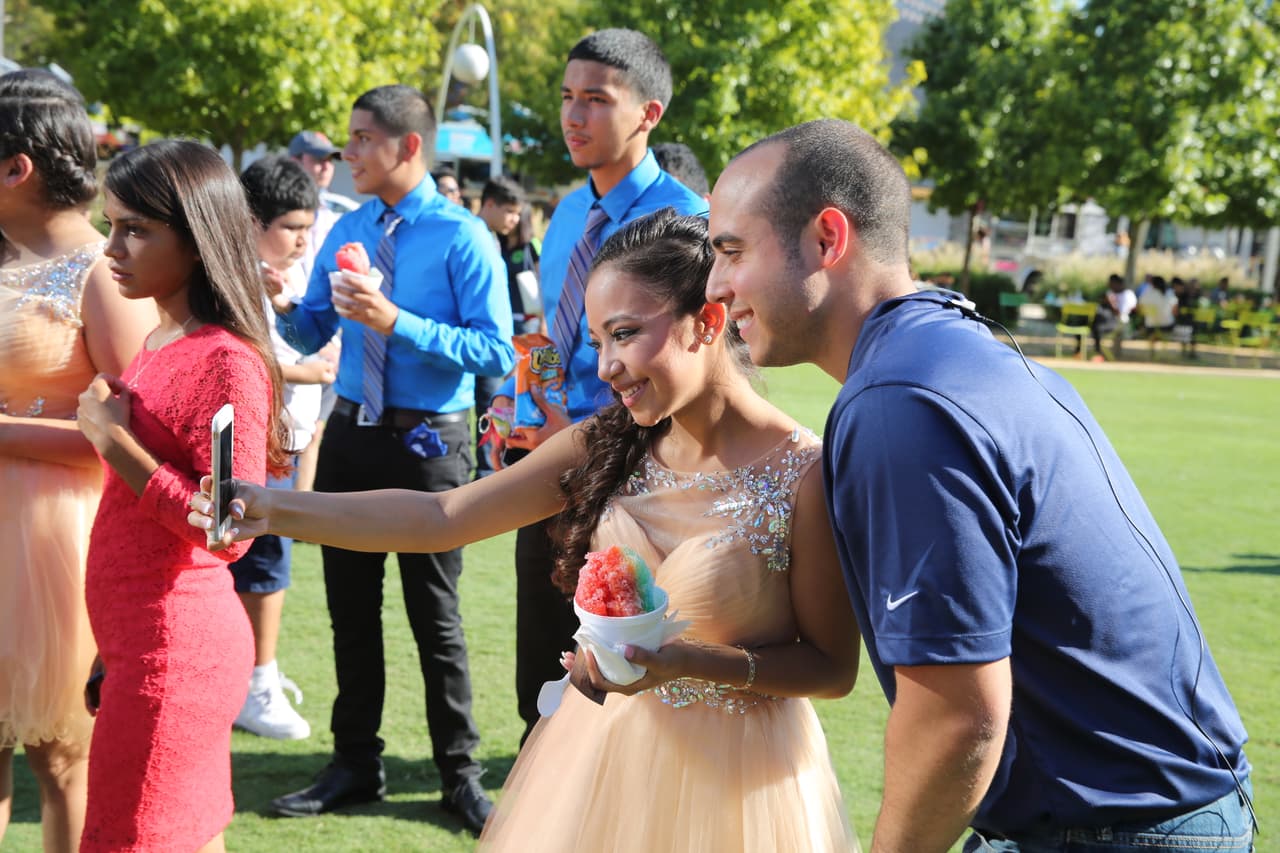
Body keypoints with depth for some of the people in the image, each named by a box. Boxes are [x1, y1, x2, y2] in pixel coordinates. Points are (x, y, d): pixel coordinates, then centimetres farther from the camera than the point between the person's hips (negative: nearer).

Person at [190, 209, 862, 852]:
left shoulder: (805, 476, -19)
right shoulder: (607, 445, -3)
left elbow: (833, 667, -12)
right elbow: (441, 516, -7)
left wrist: (686, 661, -26)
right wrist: (275, 511, -17)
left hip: (733, 772, -4)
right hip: (605, 750, 5)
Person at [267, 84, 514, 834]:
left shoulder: (463, 238, -12)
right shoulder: (348, 231, 7)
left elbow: (496, 352, -20)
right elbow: (313, 335, 12)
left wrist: (396, 322, -26)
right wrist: (283, 305, -10)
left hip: (428, 442, -6)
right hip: (351, 435, 6)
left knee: (435, 613, 4)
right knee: (351, 605, 13)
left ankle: (460, 773, 20)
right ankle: (355, 765, 28)